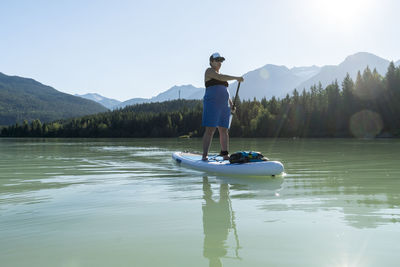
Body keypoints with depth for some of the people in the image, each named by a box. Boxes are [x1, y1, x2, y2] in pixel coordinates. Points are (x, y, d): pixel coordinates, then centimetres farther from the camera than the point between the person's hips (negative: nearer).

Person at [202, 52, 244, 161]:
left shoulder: (221, 75, 24)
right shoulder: (209, 71, 1)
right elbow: (221, 78, -17)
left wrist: (231, 104, 13)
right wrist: (236, 78, -14)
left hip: (224, 106, 7)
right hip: (212, 104, -7)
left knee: (224, 130, 4)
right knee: (210, 130, -11)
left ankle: (225, 154, 8)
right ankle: (205, 155, -11)